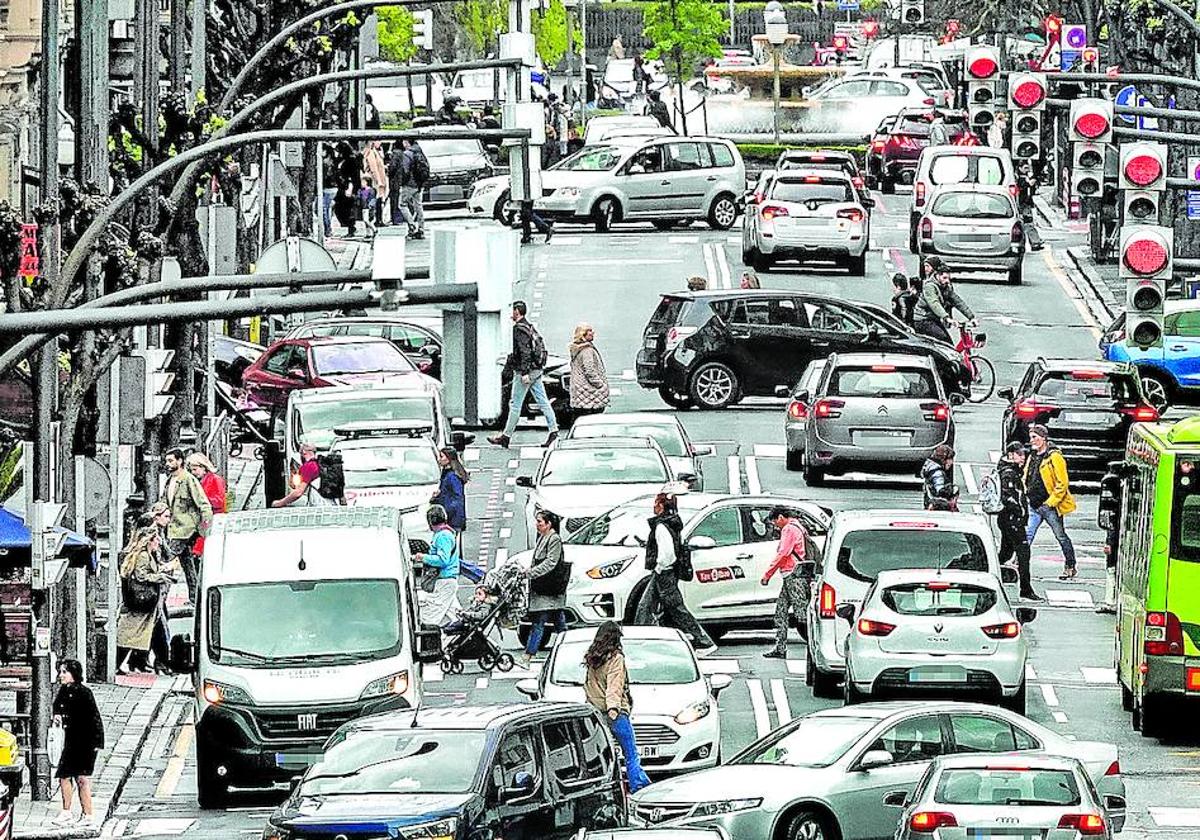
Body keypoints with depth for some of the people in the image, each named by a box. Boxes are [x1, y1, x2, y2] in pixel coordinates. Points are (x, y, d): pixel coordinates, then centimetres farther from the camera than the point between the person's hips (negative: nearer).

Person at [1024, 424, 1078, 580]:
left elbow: (1063, 483, -15)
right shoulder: (1032, 458, 12)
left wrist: (1050, 502, -17)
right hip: (1034, 506, 7)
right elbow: (1026, 480, 25)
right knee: (1026, 535, -4)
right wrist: (1026, 494, 10)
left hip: (1050, 507, -7)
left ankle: (1070, 567, 17)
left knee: (1061, 537, 6)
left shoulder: (1055, 458, -12)